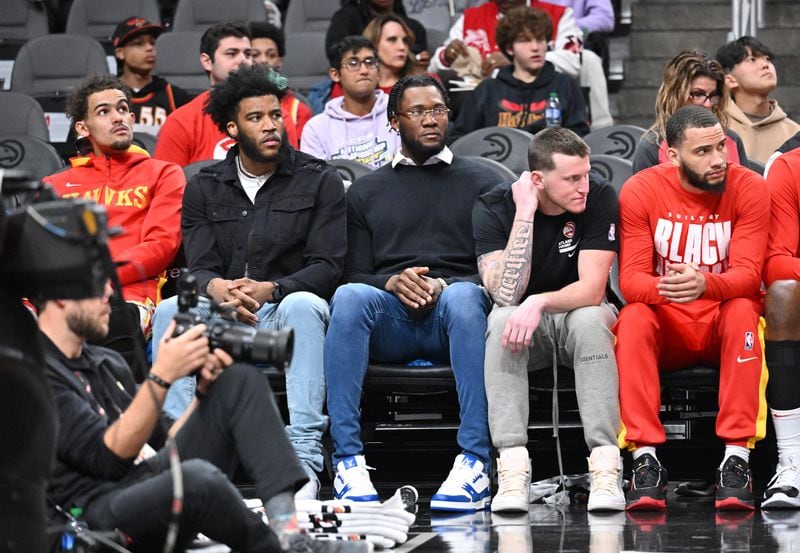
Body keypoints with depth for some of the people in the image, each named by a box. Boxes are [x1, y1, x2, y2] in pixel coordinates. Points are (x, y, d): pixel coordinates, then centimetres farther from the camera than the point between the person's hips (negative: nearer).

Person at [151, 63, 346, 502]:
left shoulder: (319, 182, 6)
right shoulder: (204, 189, 13)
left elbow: (327, 267, -4)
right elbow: (199, 268, 2)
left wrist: (270, 290, -24)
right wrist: (218, 288, -25)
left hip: (284, 313, -2)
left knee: (304, 305, -37)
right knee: (170, 309, -28)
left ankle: (303, 459, -46)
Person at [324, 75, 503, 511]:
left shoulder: (482, 182, 19)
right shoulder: (366, 192, 23)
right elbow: (354, 274, 14)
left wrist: (443, 286, -10)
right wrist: (391, 283, -9)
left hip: (451, 313, -1)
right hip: (390, 320, 1)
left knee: (465, 295, -38)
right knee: (350, 296, -33)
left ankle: (475, 463, -44)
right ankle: (347, 459, -37)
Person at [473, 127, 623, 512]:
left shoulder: (599, 199, -15)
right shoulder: (493, 208, -15)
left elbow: (592, 289, -21)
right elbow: (507, 295, -27)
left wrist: (539, 303, -39)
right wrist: (525, 213, -29)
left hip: (579, 314, 0)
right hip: (522, 319, 0)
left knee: (590, 319, -34)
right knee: (502, 320, -33)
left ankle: (606, 466, -39)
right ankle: (513, 470, -40)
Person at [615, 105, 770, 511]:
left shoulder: (748, 188, -10)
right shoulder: (641, 191, -9)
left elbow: (748, 274, -18)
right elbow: (630, 280, -14)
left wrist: (704, 285, -42)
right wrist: (662, 289, -40)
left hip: (724, 322, 0)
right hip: (667, 325, 0)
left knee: (743, 311, -33)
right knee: (633, 319, -31)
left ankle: (737, 459, -36)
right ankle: (645, 459, -33)